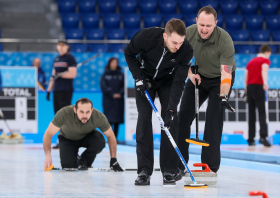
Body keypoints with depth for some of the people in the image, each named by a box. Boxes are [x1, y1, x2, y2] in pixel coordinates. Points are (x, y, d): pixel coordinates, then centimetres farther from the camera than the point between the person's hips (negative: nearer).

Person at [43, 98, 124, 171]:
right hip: (68, 138, -1)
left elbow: (110, 136, -17)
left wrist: (113, 159, -21)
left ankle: (83, 162, -3)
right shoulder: (64, 113, -38)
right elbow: (48, 134, -30)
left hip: (88, 136, 1)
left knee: (99, 142, -32)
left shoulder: (99, 117, -34)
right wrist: (47, 155, -43)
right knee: (68, 167, -22)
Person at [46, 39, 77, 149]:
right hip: (56, 90, 7)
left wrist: (59, 74, -16)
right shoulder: (56, 59, 19)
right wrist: (49, 90, 19)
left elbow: (73, 74, -14)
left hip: (66, 90, -7)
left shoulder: (70, 58, -3)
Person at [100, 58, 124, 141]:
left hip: (119, 99, 2)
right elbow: (103, 86, -5)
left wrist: (120, 93, -12)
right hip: (108, 100, -2)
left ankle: (115, 137, 5)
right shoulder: (105, 75, 3)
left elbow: (124, 85, 5)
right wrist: (112, 94, -14)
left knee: (117, 120, 1)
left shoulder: (120, 75, 10)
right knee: (109, 119, -8)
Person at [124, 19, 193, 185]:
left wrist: (171, 109, -34)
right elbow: (129, 54, -12)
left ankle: (169, 171, -5)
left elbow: (179, 82, -27)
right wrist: (139, 78, -19)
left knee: (169, 120, -11)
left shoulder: (186, 50, -30)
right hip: (145, 79, 0)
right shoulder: (146, 37, -33)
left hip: (168, 81, 1)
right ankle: (144, 171, -7)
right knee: (144, 119, -11)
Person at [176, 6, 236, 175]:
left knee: (214, 118, -17)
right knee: (184, 115, 0)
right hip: (198, 75, 4)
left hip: (219, 79, -4)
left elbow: (226, 73, -38)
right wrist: (190, 73, -19)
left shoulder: (225, 40, -33)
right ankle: (178, 165, 10)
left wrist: (224, 97, -51)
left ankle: (210, 166, -11)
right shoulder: (188, 33, -22)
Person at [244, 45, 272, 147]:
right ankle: (263, 136, -24)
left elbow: (245, 78, 21)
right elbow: (264, 71, -18)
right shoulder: (265, 60, 3)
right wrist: (265, 83, -33)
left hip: (249, 87, 6)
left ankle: (251, 139, 5)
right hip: (258, 87, -6)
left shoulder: (251, 62, 23)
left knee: (251, 115, 8)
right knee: (262, 113, -11)